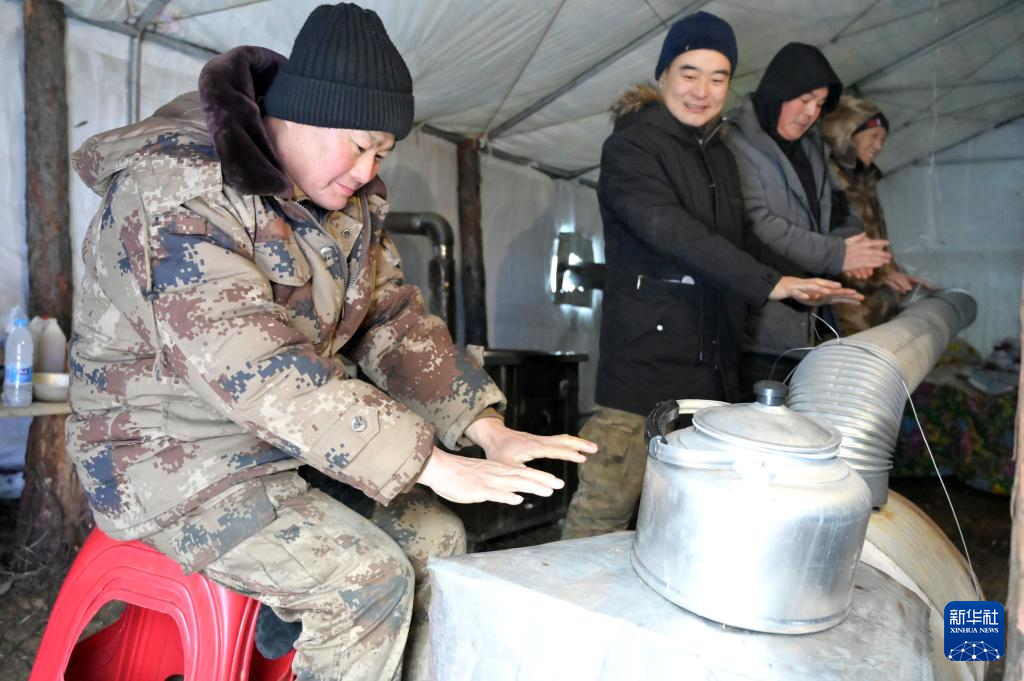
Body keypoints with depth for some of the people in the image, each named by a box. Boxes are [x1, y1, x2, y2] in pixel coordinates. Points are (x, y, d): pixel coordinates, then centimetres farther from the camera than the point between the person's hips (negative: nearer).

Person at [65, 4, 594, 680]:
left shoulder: (350, 199, 2)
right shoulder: (176, 192, -24)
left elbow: (394, 319, 1)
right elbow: (255, 368, -33)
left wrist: (490, 431, -11)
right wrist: (432, 464, -34)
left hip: (291, 439, 8)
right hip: (175, 454, -7)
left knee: (435, 533, -1)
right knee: (371, 580, -20)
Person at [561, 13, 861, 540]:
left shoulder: (719, 156, 19)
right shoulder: (631, 145, -4)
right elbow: (670, 230, -19)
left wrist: (808, 291, 18)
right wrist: (768, 283, -24)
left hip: (712, 367, 7)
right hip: (645, 359, -7)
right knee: (605, 506, -3)